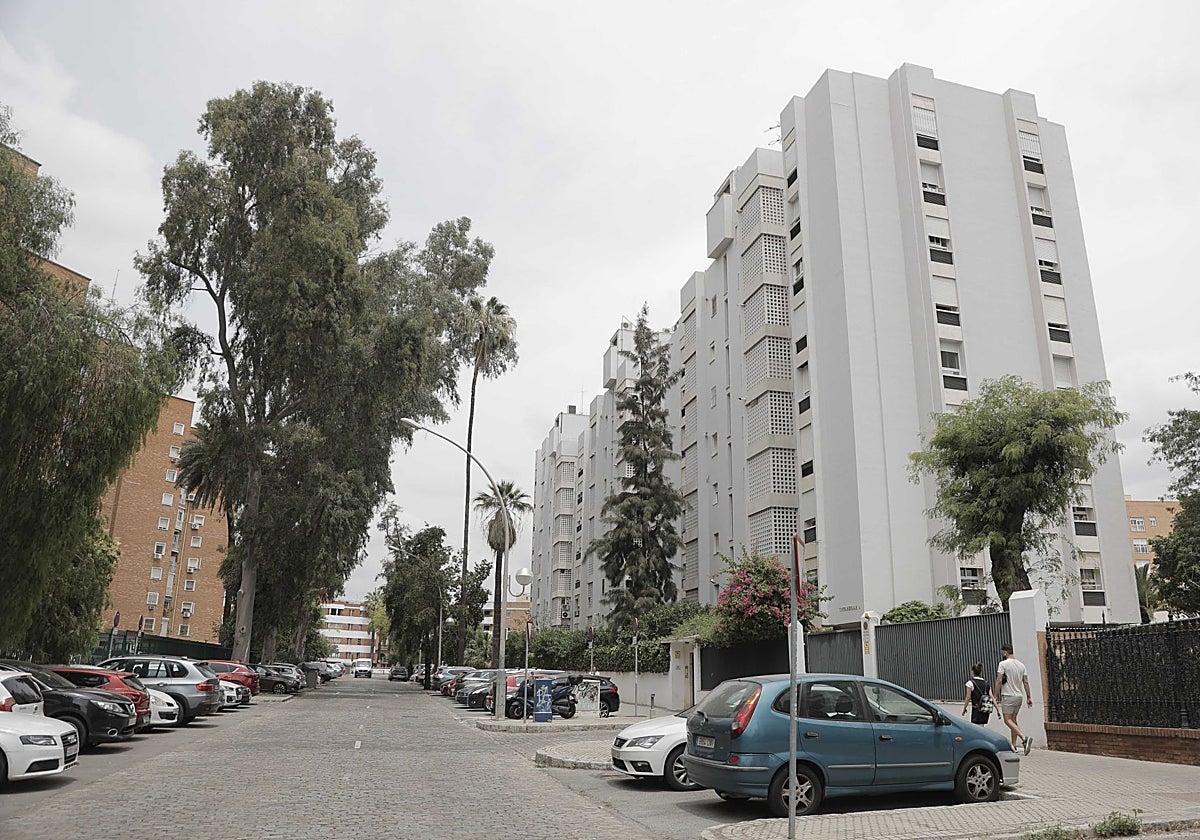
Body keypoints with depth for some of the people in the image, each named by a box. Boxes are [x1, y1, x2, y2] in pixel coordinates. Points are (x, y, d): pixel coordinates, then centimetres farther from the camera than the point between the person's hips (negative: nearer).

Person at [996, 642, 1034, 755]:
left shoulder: (1003, 664, -11)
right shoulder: (1021, 664, 10)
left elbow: (999, 681, -15)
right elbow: (1025, 682, 8)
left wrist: (996, 695, -8)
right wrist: (1029, 697, 11)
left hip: (1008, 696, -8)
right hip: (1019, 696, 8)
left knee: (1008, 720, -7)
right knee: (1013, 720, 14)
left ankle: (1024, 738, -26)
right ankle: (1013, 746, 14)